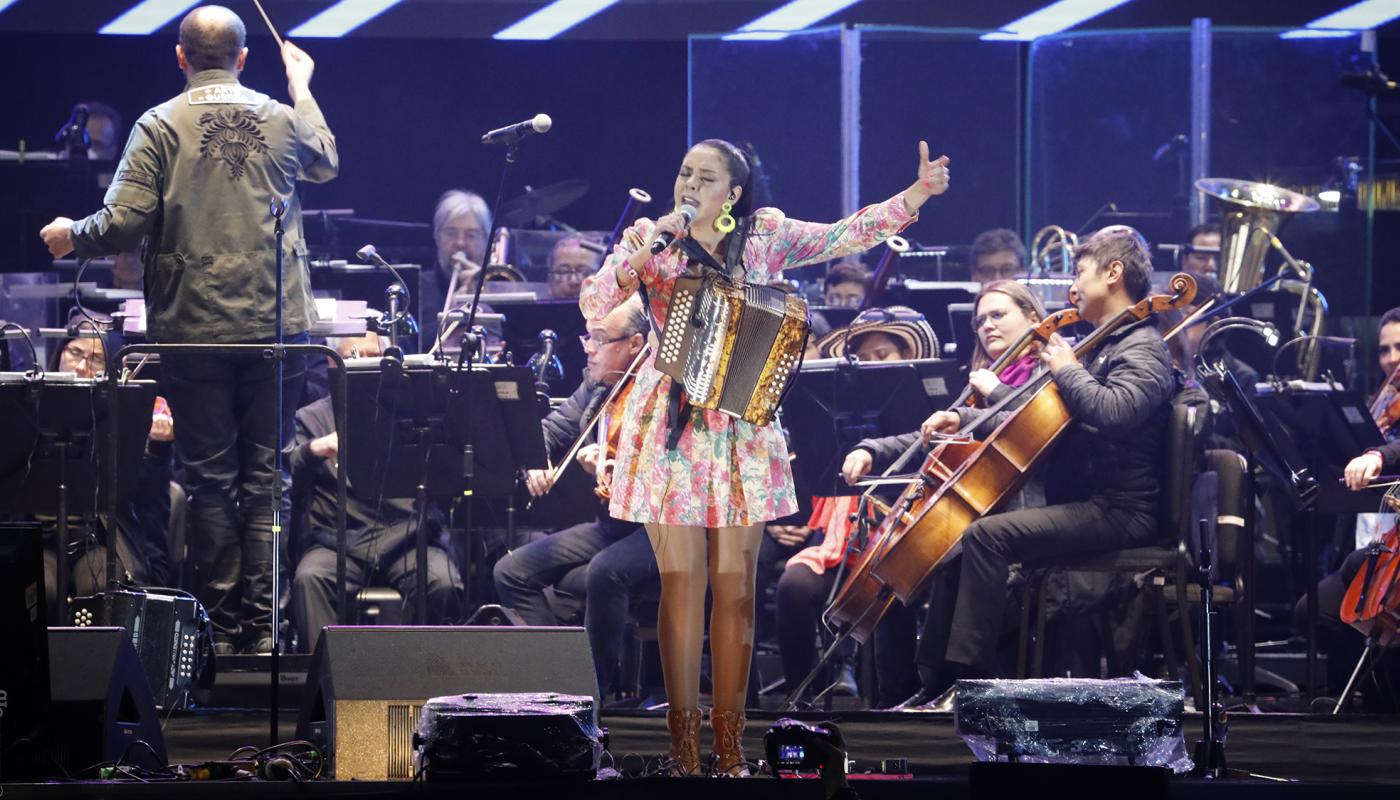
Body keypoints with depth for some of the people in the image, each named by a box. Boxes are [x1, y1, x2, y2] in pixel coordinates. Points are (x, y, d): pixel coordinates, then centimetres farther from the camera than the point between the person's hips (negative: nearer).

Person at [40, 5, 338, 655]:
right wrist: (302, 87, 39)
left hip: (193, 327, -2)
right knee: (265, 473, 7)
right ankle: (264, 622, 4)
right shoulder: (282, 120, 4)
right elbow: (326, 165, 27)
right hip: (276, 326, 2)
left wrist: (70, 236, 9)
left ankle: (223, 626, 6)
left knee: (210, 474, 5)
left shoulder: (160, 126, -6)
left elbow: (124, 225, -12)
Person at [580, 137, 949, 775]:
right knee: (682, 583, -3)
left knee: (736, 587, 1)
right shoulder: (649, 239, 2)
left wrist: (919, 193, -8)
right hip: (671, 429, -1)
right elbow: (594, 303, -9)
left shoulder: (766, 236, 6)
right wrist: (641, 256, -23)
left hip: (742, 431, 1)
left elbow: (850, 236, 2)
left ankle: (730, 743, 7)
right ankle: (683, 741, 1)